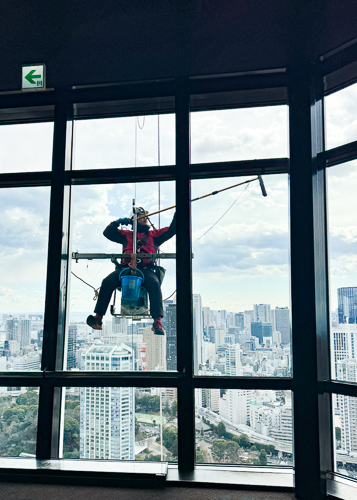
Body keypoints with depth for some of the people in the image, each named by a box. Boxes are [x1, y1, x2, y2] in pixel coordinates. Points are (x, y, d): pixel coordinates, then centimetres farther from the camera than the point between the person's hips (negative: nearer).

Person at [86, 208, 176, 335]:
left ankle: (157, 322, -36)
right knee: (107, 281, -25)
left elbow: (172, 229, 21)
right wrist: (118, 222, 10)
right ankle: (98, 318, -23)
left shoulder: (154, 235, 27)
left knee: (154, 283, -35)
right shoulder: (126, 235, 28)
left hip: (146, 269, -1)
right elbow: (107, 232, 25)